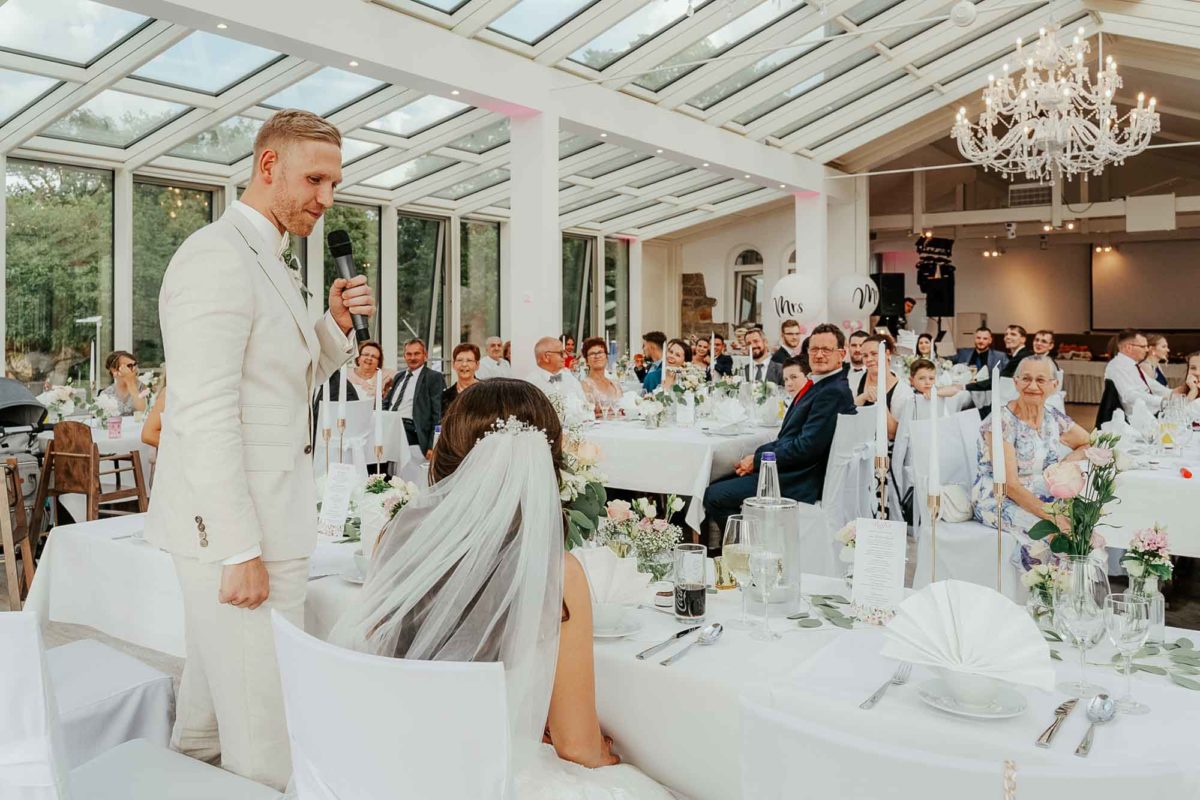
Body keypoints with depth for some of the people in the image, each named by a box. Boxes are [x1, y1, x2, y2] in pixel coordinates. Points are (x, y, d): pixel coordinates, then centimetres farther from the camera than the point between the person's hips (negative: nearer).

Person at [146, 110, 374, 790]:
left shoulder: (270, 263, 16)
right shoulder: (218, 257, -15)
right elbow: (205, 416, -21)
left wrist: (336, 325, 3)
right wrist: (240, 551, -21)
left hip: (263, 522, 10)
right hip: (237, 532, -10)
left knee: (214, 708, 24)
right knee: (269, 744, -2)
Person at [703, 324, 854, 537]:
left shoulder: (834, 392, -16)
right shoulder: (818, 385, 16)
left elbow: (806, 447, -21)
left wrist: (757, 460, -13)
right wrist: (757, 455, 3)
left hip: (797, 482, -10)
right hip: (791, 472, 10)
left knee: (714, 495, -14)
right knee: (718, 485, 13)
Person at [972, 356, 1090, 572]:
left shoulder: (1053, 418, 3)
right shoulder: (1002, 420, -16)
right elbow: (1009, 484, -20)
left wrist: (1067, 462, -3)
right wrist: (1053, 516, -28)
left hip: (1040, 500, 6)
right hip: (998, 502, -6)